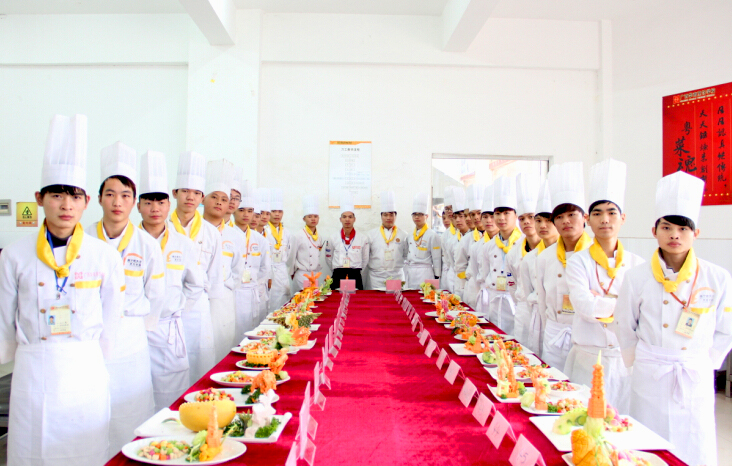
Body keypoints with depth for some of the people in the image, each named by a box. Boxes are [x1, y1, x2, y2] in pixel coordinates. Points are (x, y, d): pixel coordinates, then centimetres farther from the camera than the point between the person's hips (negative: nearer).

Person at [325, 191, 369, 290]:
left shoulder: (363, 239, 2)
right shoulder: (332, 239, 4)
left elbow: (365, 260, 11)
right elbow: (328, 259, 14)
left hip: (356, 278, 0)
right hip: (337, 278, 0)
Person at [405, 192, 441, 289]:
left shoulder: (432, 235, -5)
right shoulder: (409, 237, 14)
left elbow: (437, 260, -6)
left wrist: (436, 279, -7)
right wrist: (406, 275, 14)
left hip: (425, 275, -6)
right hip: (410, 276, 6)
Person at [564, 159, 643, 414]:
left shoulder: (637, 264, 4)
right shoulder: (578, 262, -3)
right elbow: (586, 307, -15)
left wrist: (600, 303, -13)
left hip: (626, 359, 2)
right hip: (588, 358, -2)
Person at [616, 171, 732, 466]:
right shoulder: (637, 278, -4)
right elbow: (625, 329, 7)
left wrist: (702, 364, 6)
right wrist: (638, 364, 9)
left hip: (695, 380, 1)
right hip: (650, 380, 0)